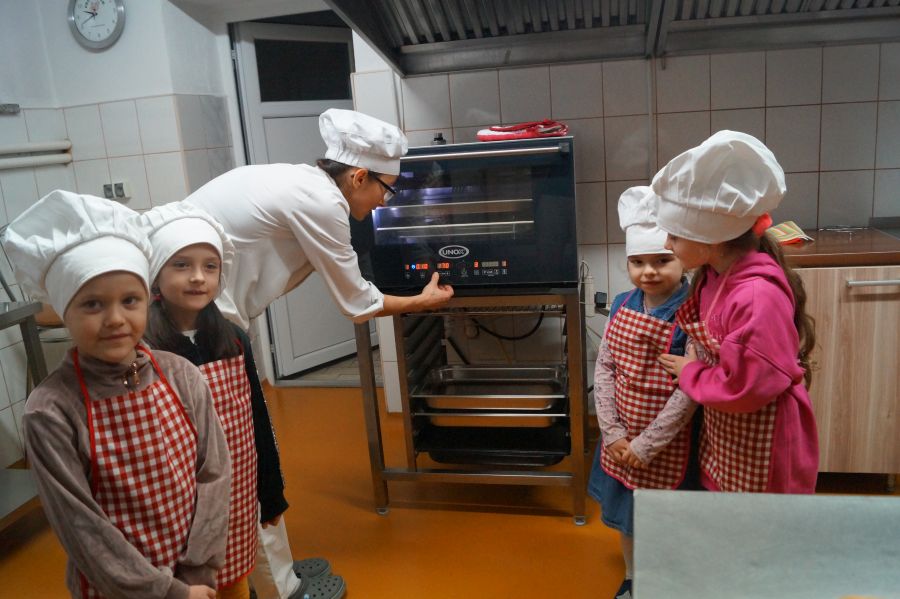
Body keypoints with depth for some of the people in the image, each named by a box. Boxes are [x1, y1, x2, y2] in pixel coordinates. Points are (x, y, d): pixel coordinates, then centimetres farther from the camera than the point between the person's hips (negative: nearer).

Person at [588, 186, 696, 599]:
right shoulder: (622, 305, -2)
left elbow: (689, 393, -19)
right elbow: (604, 368, -1)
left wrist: (645, 445, -16)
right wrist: (613, 433, -8)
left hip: (666, 444, -5)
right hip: (621, 438, 6)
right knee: (626, 515, 23)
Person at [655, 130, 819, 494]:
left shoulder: (758, 296, -32)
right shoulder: (714, 274, -5)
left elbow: (746, 389, -28)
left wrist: (691, 374, -14)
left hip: (761, 450, -8)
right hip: (723, 436, 8)